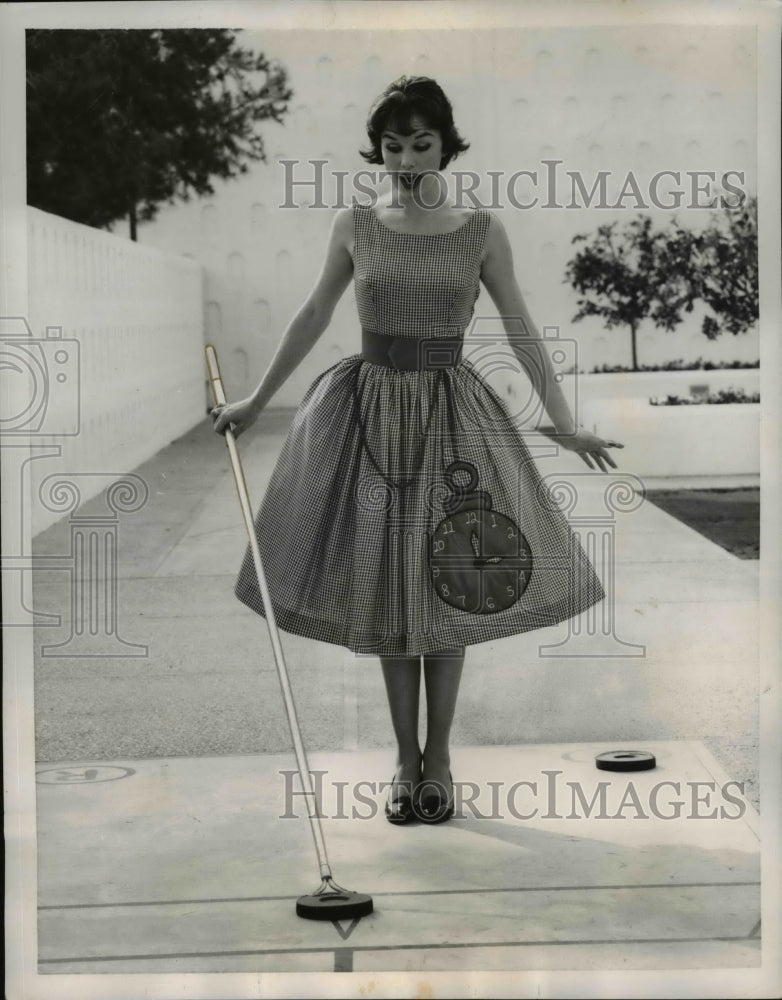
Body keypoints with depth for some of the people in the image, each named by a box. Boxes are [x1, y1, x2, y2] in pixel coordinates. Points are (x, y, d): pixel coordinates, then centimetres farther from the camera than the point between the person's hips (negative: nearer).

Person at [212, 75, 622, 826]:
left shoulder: (482, 231, -2)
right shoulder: (354, 227, 0)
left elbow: (522, 331, 0)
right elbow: (311, 319, 9)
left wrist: (565, 426, -2)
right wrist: (255, 402, 13)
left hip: (450, 415, 0)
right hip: (370, 410, 1)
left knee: (447, 591, 4)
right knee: (386, 590, 5)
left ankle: (438, 756, 18)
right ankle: (405, 761, 16)